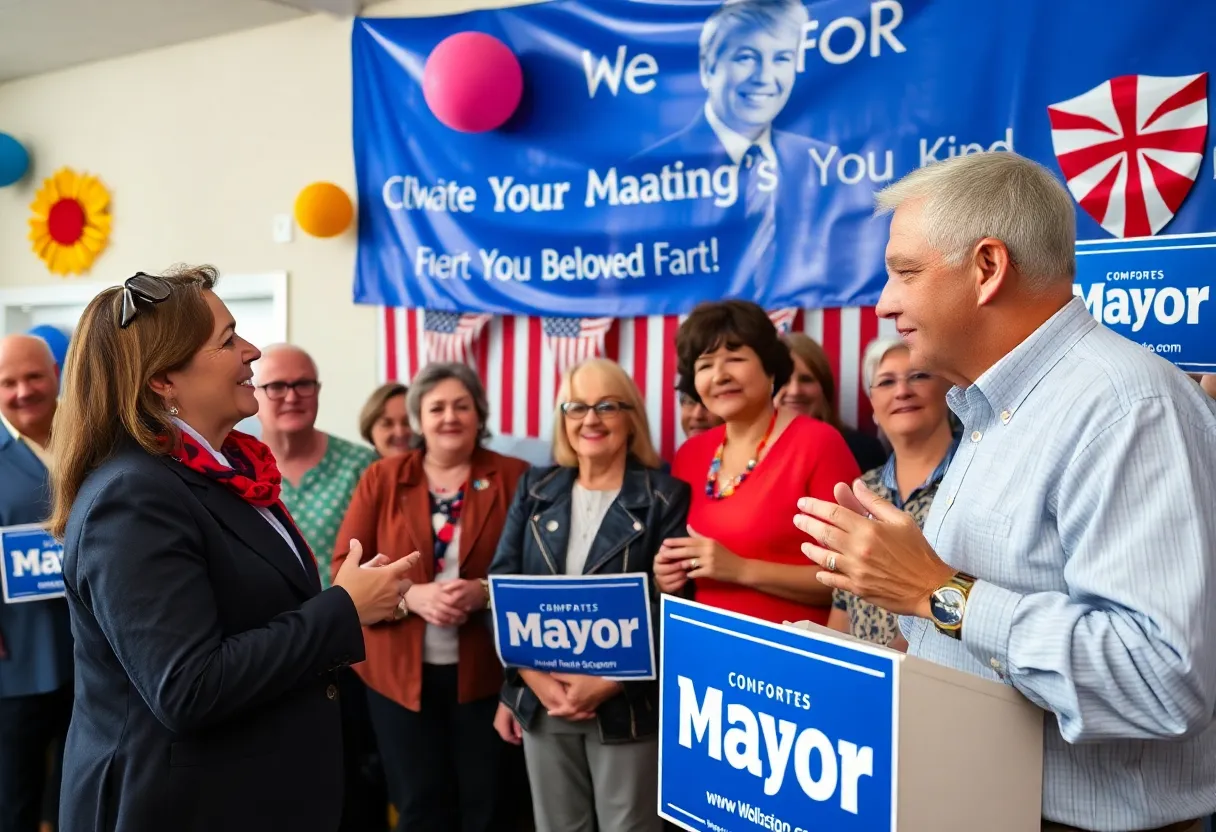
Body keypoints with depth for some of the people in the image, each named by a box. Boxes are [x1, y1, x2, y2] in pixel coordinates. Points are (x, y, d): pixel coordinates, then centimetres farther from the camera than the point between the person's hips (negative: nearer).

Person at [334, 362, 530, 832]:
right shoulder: (381, 478, 1)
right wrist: (410, 596, -18)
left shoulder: (514, 477, -2)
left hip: (485, 669, -1)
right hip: (399, 670, 1)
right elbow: (345, 568, -2)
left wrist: (486, 591, -22)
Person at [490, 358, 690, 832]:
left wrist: (610, 681, -17)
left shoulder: (665, 496, -4)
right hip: (541, 700, 3)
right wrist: (530, 675, -9)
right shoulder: (536, 489, 6)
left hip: (627, 705, -3)